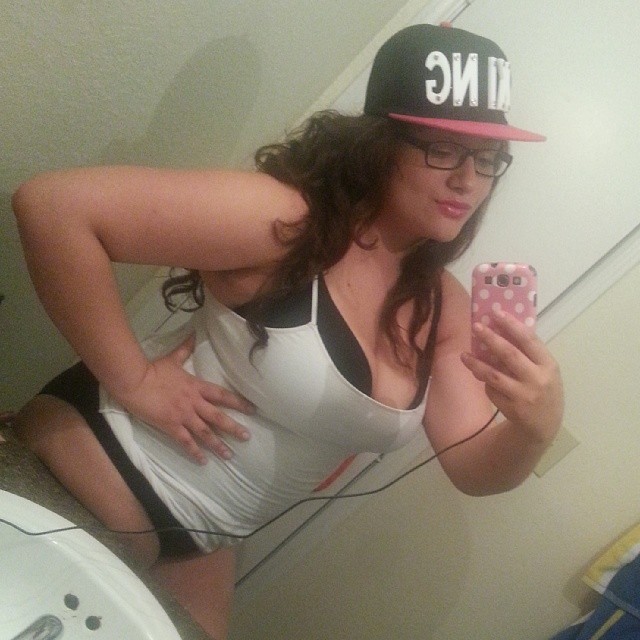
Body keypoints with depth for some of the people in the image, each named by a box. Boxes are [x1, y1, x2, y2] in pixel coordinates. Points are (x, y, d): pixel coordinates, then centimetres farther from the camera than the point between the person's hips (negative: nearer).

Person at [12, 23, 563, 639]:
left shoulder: (443, 307, -3)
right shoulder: (288, 218, -26)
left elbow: (473, 467, -5)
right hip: (102, 457, -6)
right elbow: (50, 203, -30)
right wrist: (132, 379, -28)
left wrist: (536, 426, -27)